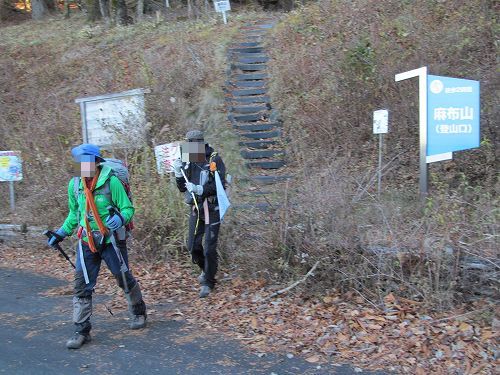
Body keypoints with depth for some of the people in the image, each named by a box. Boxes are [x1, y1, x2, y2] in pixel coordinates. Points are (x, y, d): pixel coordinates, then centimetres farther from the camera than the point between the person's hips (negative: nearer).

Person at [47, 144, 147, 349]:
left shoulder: (111, 181, -16)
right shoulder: (74, 184, 0)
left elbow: (128, 208, -12)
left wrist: (119, 219, -32)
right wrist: (61, 233, 10)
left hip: (111, 241, -4)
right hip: (87, 242, 4)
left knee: (125, 279, 11)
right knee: (82, 286, 0)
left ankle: (139, 313, 36)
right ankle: (81, 331, 10)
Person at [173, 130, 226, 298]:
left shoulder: (215, 160, -12)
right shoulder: (188, 162, 4)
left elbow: (219, 186, -19)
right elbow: (182, 188, 9)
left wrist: (199, 189, -30)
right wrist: (178, 173, -9)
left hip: (212, 209, -5)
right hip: (196, 209, 5)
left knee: (209, 248, -4)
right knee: (193, 246, 8)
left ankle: (208, 282, 12)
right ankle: (205, 269, 37)